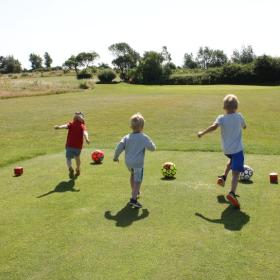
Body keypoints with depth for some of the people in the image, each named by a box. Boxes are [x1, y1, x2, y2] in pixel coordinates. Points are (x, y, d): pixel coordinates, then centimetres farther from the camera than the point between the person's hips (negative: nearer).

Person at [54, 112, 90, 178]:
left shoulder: (71, 124, 8)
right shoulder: (82, 126, 7)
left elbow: (66, 126, -14)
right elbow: (85, 132, -13)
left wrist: (59, 127, -30)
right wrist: (87, 139, -30)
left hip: (70, 145, -2)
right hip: (78, 146, 2)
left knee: (68, 158, 6)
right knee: (77, 157, 26)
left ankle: (70, 169, -21)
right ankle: (78, 170, 41)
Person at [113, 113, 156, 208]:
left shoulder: (127, 137, 1)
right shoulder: (144, 138, -9)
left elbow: (120, 146, -5)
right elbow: (152, 148, -8)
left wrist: (116, 156, 8)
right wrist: (150, 142, 14)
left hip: (128, 162, 6)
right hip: (138, 163, -6)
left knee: (133, 175, 31)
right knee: (137, 181, -3)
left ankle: (134, 191, 49)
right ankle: (133, 199, -17)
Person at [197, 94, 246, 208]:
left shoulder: (221, 118, -7)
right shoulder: (239, 116, -3)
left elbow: (214, 126, -26)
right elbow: (244, 126, 16)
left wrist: (202, 133, -17)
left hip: (226, 149, 3)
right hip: (237, 148, -3)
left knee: (232, 159, 38)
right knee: (236, 172, -9)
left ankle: (223, 177, 30)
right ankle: (232, 193, -28)